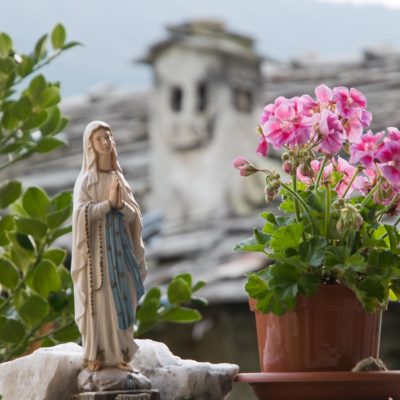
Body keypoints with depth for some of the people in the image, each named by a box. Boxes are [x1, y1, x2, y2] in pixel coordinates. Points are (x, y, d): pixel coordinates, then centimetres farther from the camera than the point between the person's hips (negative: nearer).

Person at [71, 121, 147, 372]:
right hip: (97, 246, -5)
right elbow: (82, 213, -15)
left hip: (120, 245, 5)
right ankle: (94, 355, 0)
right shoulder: (86, 180, -4)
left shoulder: (119, 178, 11)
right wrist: (109, 202, -16)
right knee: (98, 299, -5)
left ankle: (118, 353, 9)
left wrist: (121, 203, -13)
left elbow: (133, 215, 7)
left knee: (121, 299, 4)